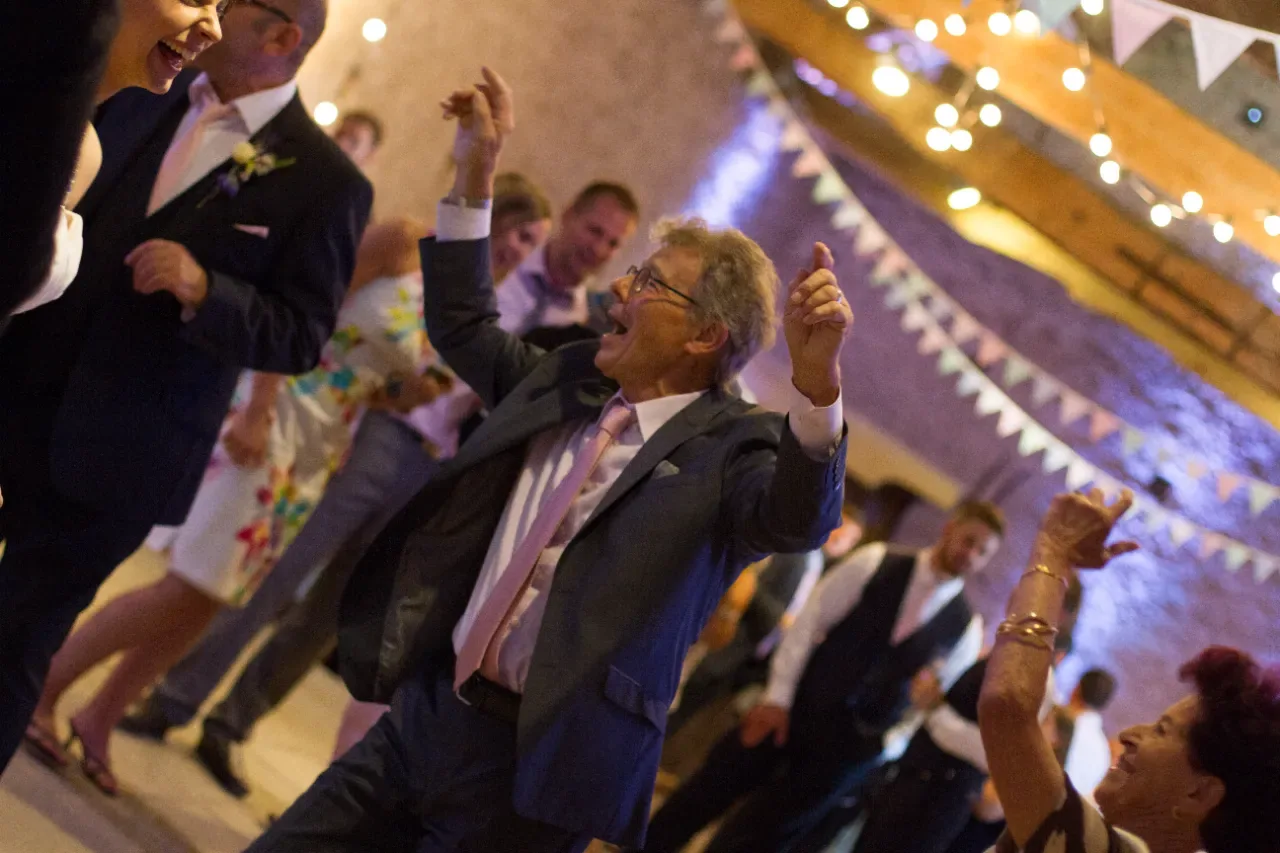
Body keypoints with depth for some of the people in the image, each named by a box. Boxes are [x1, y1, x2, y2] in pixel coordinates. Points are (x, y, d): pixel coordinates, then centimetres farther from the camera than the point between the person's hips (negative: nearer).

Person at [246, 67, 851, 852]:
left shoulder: (730, 448, -10)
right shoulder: (570, 380, 11)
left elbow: (795, 520, -30)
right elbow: (463, 328, 26)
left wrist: (816, 381, -46)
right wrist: (478, 172, 19)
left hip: (535, 767, -7)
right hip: (423, 718, 7)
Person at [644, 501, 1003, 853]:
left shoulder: (965, 628, 1)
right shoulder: (875, 562, -3)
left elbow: (935, 700, 8)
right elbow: (808, 622, -3)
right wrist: (778, 697, -8)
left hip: (845, 745, 0)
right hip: (795, 708, 0)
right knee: (704, 796, 6)